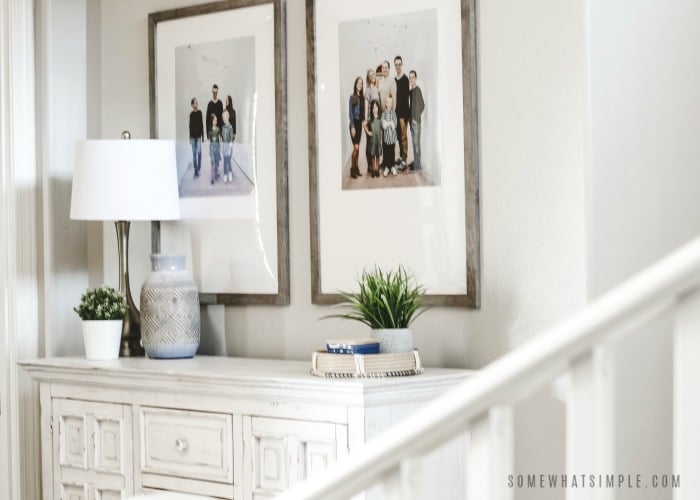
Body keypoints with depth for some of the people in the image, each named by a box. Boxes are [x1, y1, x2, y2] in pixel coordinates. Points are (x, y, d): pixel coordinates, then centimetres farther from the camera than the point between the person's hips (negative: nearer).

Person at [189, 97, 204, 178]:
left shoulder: (200, 112, -1)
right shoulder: (191, 114, 5)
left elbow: (202, 124, 1)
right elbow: (190, 126, 9)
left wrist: (203, 135, -1)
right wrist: (190, 137, 7)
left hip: (198, 135, -2)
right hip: (193, 135, 2)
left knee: (198, 152, -8)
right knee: (194, 153, 4)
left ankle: (198, 169, 0)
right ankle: (195, 170, 8)